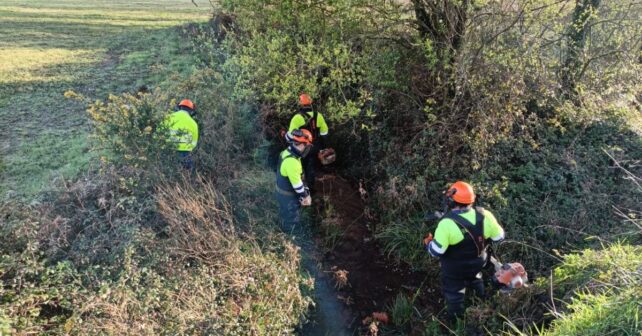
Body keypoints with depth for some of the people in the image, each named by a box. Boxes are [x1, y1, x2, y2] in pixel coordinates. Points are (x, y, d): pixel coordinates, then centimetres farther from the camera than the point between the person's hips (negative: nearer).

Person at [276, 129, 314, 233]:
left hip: (282, 191, 9)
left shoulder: (287, 153, -3)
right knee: (293, 221, 12)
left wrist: (306, 194, 8)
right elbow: (297, 184, -27)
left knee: (286, 215, 30)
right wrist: (305, 196, -12)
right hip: (288, 196, -9)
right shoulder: (292, 162, -36)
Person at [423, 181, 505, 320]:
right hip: (478, 263, 5)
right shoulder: (484, 215, -20)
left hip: (454, 269, -4)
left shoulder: (447, 223, -34)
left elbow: (436, 251, -27)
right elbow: (498, 237, -5)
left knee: (453, 294, 21)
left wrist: (427, 243, -7)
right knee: (474, 279, 37)